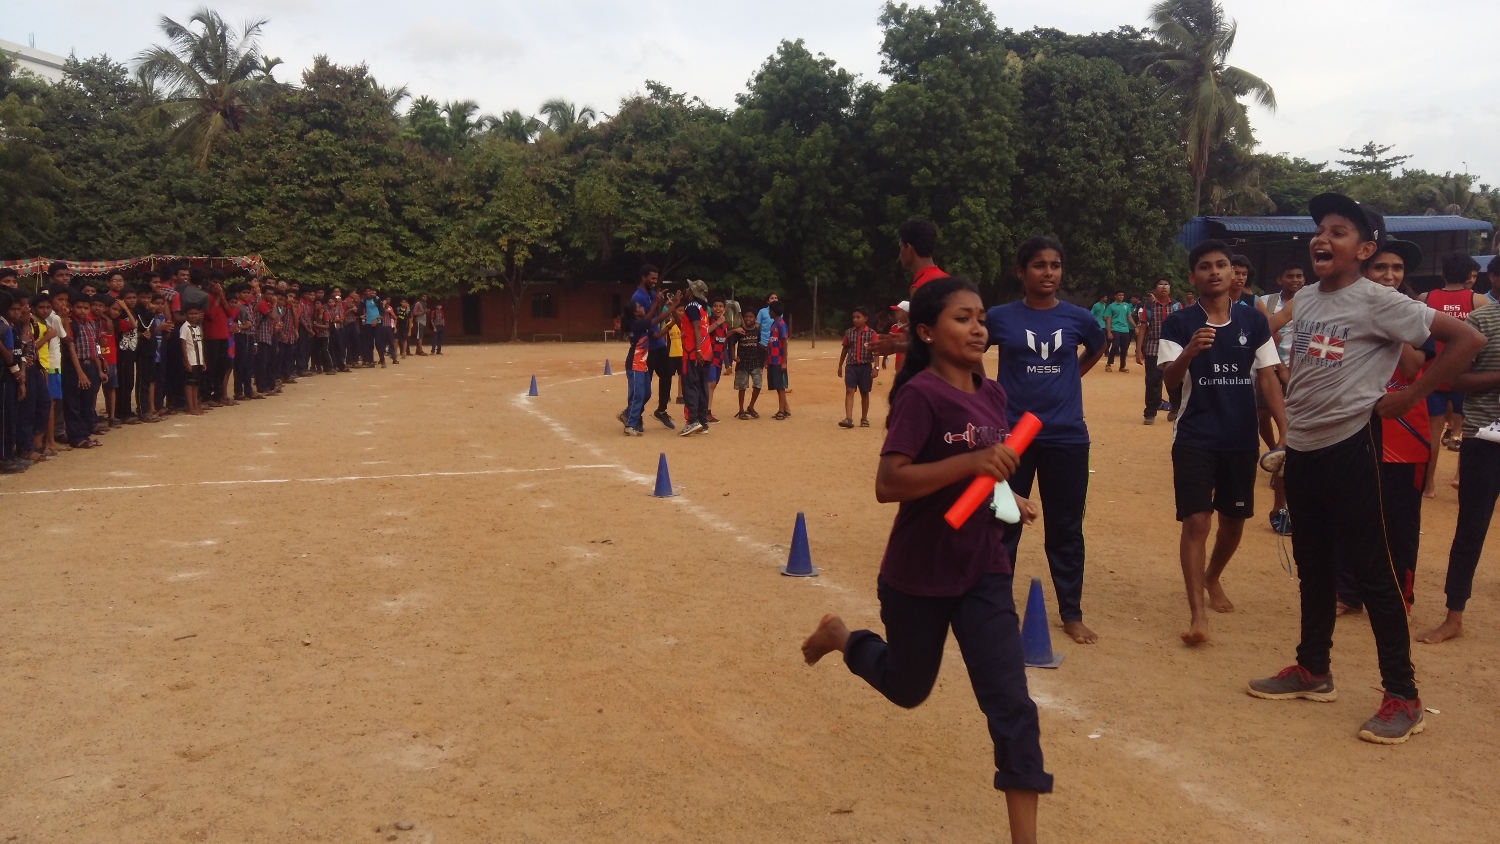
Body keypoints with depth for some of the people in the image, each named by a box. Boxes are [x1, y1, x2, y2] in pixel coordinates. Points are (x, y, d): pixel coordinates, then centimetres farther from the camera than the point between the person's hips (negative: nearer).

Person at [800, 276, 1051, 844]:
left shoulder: (992, 395, 3)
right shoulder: (919, 395, -19)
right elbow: (888, 484, -28)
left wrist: (1006, 497, 1)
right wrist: (971, 462, -35)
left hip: (984, 572, 5)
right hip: (919, 575, -4)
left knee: (1011, 706, -3)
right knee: (908, 689, 20)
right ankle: (841, 637, 50)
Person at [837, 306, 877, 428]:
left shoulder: (871, 333, -4)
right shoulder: (849, 333, 5)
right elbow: (845, 349, 14)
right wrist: (840, 366, 16)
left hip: (865, 367, -2)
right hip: (851, 366, 2)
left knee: (864, 393, 9)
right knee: (849, 391, -11)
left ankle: (864, 419, 21)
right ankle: (848, 419, -18)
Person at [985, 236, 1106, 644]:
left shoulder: (1077, 317, 0)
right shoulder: (1000, 317, -4)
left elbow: (1097, 349, 22)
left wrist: (1068, 378, 10)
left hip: (1066, 438, 1)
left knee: (1066, 529, 9)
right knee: (1003, 525, 7)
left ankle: (1072, 614, 22)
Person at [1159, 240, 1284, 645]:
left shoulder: (1254, 320, 3)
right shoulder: (1178, 323, -4)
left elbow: (1268, 379, 4)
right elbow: (1169, 378, -15)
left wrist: (1285, 430, -5)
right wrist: (1189, 351, -36)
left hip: (1242, 439, 3)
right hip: (1194, 438, -3)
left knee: (1234, 521, 14)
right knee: (1196, 521, -10)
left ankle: (1212, 578, 42)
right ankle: (1197, 614, -7)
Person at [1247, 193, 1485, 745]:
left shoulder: (1377, 302, -13)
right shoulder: (1302, 302, 8)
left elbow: (1467, 338, -15)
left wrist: (1410, 396, -13)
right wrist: (1290, 416, 11)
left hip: (1349, 448, -7)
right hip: (1301, 448, 7)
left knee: (1371, 570, -2)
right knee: (1312, 566, 17)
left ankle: (1402, 697, 8)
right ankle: (1313, 671, 31)